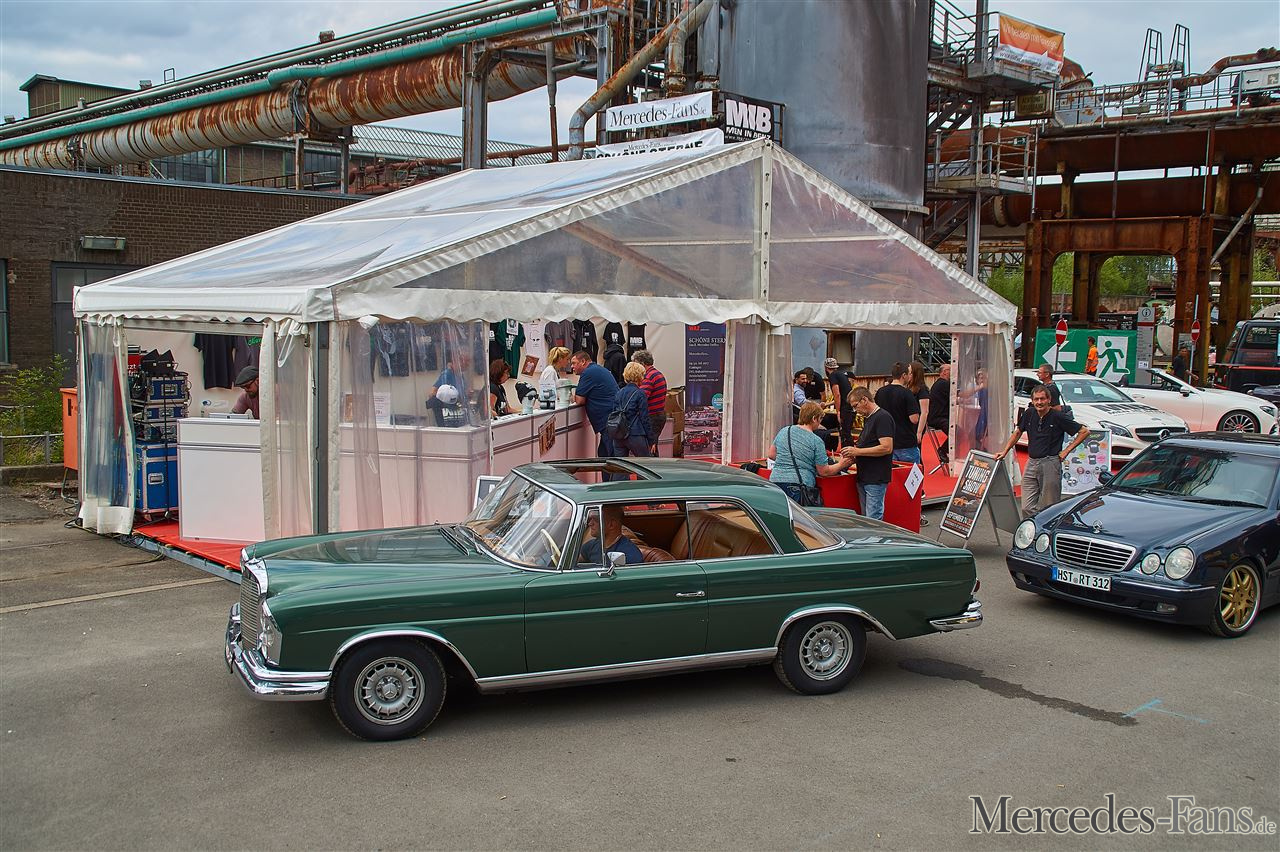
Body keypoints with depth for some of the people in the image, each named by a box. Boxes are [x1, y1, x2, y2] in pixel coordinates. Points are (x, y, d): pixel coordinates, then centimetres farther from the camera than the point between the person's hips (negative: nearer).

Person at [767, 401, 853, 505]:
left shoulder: (783, 431, 10)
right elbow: (824, 472, 1)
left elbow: (771, 454, 19)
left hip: (775, 480, 5)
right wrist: (841, 465, 15)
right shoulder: (816, 441, -3)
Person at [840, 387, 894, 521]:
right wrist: (854, 456, 7)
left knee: (873, 521, -9)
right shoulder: (867, 419, 18)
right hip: (864, 478, 10)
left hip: (877, 479, -10)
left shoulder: (883, 418, -13)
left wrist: (857, 451, -16)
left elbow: (886, 448, -21)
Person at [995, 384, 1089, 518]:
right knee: (1027, 508, 0)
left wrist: (1067, 450, -4)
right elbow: (1018, 432, 22)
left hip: (1050, 464, -5)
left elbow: (1084, 431, -3)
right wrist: (1005, 451, 19)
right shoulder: (1029, 414, 6)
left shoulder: (1057, 417, -8)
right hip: (1031, 463, 5)